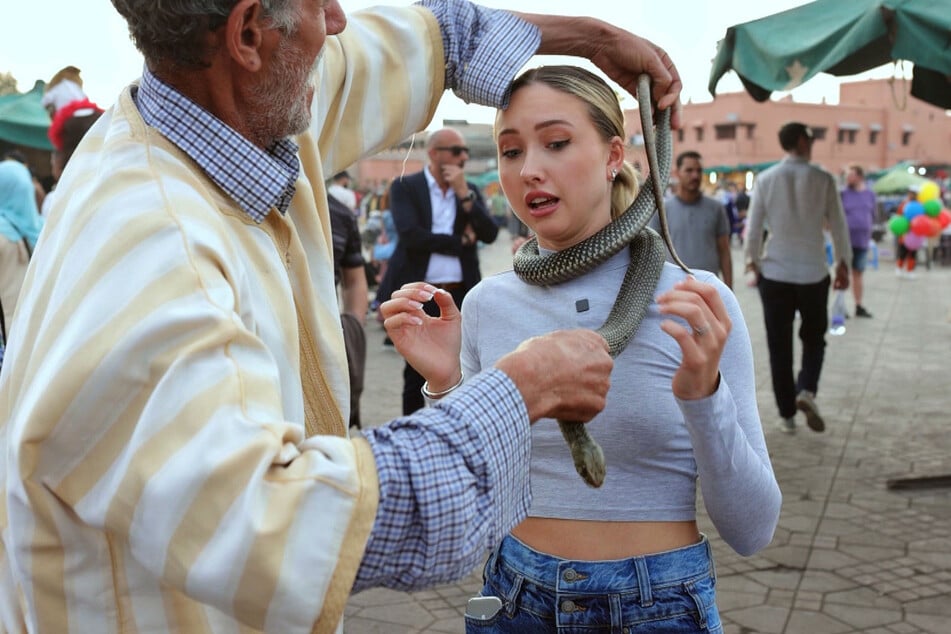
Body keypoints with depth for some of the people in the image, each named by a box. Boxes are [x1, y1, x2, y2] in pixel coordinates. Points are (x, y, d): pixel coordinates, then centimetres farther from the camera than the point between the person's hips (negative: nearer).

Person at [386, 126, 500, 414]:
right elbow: (411, 235, -15)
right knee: (416, 374, 6)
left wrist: (464, 194, -9)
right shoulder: (405, 187, -1)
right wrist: (461, 242, -6)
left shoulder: (470, 191, 12)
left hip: (461, 294, 3)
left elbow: (490, 234, 0)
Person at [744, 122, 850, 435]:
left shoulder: (766, 179, -3)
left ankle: (787, 414, 12)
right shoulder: (822, 179, -5)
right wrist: (842, 263, 11)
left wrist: (753, 260, 13)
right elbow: (838, 225, -1)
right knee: (814, 339, 16)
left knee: (779, 345, 8)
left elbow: (754, 227, 0)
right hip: (813, 271, -1)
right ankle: (807, 391, -8)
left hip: (775, 272, 1)